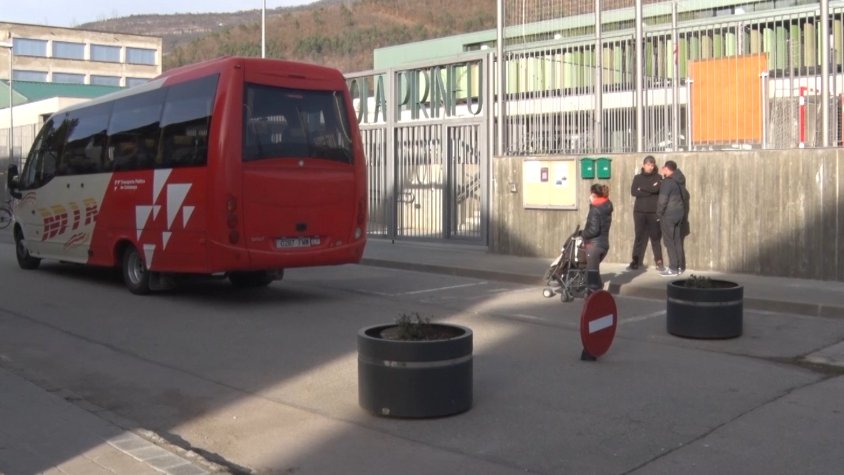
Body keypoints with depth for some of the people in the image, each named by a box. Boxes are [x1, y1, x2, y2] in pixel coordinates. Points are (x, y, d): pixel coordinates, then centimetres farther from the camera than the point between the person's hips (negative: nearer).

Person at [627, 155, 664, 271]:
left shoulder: (658, 177, 6)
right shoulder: (637, 178, 10)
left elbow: (656, 189, -14)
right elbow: (633, 192, -5)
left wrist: (642, 188, -8)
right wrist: (650, 191, -10)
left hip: (654, 212, -1)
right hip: (639, 212, 1)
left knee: (656, 237, -1)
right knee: (639, 237, 4)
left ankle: (659, 262, 3)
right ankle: (635, 262, 6)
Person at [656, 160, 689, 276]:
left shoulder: (667, 182, -15)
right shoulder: (679, 181, 11)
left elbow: (662, 200, -18)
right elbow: (685, 197, 15)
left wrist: (658, 214, -7)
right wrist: (685, 213, 19)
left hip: (668, 215, -8)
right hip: (680, 213, 8)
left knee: (669, 242, -4)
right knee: (678, 241, 12)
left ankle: (673, 268, -4)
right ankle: (680, 267, 16)